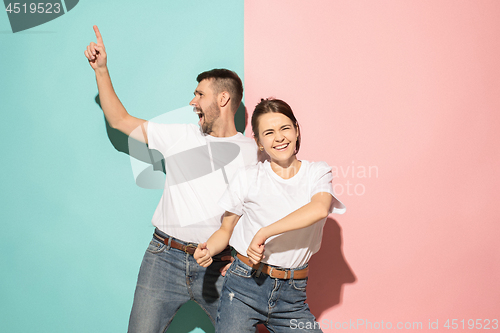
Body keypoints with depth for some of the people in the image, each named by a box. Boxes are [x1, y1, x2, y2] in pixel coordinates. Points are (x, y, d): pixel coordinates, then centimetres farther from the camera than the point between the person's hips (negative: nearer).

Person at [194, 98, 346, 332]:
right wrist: (208, 250, -13)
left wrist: (264, 233, -25)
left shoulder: (318, 173, 1)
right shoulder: (248, 177, 1)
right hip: (245, 287, -1)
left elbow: (319, 208, -20)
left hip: (292, 295, 1)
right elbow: (226, 229, 8)